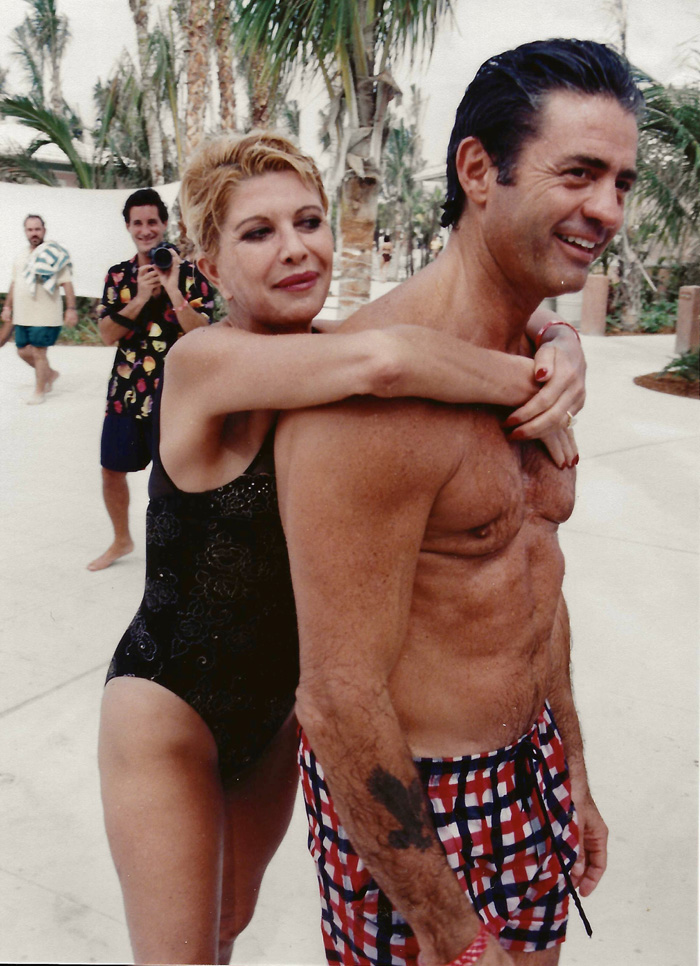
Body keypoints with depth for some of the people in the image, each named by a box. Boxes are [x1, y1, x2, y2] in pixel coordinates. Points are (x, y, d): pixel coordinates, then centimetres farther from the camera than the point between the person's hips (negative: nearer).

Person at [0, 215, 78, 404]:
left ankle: (39, 392, 12)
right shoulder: (20, 258, 12)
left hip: (45, 317, -7)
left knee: (38, 353, -2)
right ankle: (50, 374, 34)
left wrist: (71, 309, -20)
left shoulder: (52, 255, -8)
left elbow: (67, 284, -13)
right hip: (22, 317, 7)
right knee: (23, 351, 12)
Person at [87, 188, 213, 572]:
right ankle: (122, 540, 36)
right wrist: (141, 297, -13)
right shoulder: (118, 275, 6)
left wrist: (173, 289, -21)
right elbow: (107, 334, -2)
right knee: (112, 469, 13)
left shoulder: (188, 273, -5)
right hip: (126, 390, 4)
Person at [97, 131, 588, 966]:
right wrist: (532, 393, -28)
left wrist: (562, 355, -25)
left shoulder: (329, 359, -6)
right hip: (167, 712, -5)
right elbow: (385, 359, -43)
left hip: (278, 703, 6)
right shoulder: (205, 360, -24)